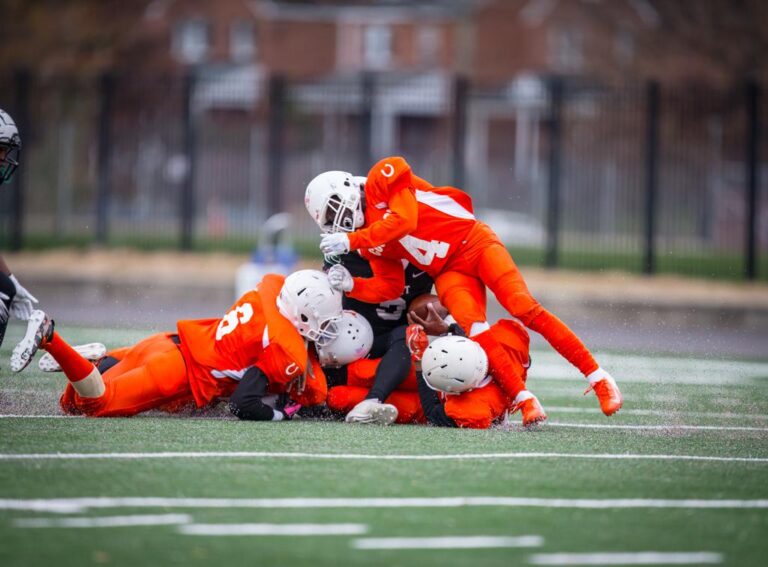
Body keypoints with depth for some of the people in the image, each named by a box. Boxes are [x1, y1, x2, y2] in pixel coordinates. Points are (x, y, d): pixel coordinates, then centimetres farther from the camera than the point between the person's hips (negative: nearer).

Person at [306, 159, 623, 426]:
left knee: (525, 309, -18)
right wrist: (351, 286, -10)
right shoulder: (370, 243, 9)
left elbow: (404, 220, -22)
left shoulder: (383, 177, -9)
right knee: (473, 326, -22)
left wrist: (352, 240, -21)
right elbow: (389, 287, 6)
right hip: (449, 273, 5)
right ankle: (525, 401, -26)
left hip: (474, 243, -5)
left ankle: (598, 378, -14)